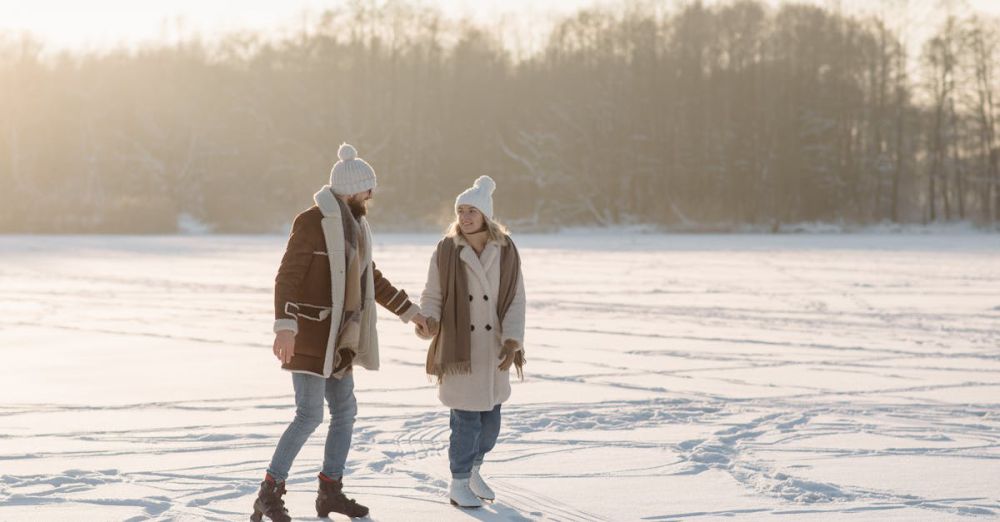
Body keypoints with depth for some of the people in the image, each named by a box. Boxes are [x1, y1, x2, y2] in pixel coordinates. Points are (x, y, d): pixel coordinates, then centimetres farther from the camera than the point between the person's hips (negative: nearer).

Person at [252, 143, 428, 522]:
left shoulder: (354, 225, 13)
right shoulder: (313, 221, -15)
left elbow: (371, 279, 25)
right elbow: (287, 277, -22)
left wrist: (409, 310, 28)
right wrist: (285, 327, -33)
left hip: (337, 338, 9)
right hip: (308, 335, -9)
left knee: (345, 412, 12)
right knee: (310, 415, -12)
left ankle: (330, 492, 22)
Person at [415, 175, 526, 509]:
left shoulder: (506, 251, -4)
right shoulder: (446, 250, -9)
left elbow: (515, 301, -4)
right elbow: (432, 296, -3)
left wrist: (512, 343, -15)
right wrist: (428, 322, -23)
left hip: (493, 348, 3)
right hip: (458, 347, -3)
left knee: (490, 421, 12)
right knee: (466, 419, -4)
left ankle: (472, 469, 37)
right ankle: (458, 485, 13)